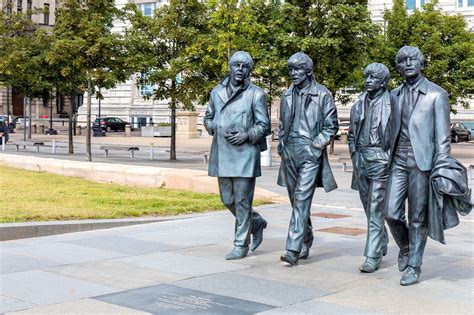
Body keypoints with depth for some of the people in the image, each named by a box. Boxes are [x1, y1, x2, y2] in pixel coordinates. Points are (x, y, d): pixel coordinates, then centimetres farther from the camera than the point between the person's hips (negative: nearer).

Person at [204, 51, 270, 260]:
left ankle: (241, 245, 8)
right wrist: (217, 130, 1)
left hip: (245, 154, -5)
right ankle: (257, 223, 36)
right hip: (222, 154, 5)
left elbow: (264, 126, -1)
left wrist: (246, 135, -16)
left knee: (242, 200, -2)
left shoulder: (256, 94, -2)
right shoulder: (217, 92, 11)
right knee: (228, 199, 12)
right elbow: (208, 118, 21)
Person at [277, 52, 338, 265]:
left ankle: (294, 249, -18)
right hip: (289, 152, 6)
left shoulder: (322, 94, -2)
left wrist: (316, 145, -10)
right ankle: (305, 243, 26)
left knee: (302, 199, -14)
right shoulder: (287, 96, 14)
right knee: (296, 200, 12)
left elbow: (331, 125, -1)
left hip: (310, 153, -6)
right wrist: (281, 144, 10)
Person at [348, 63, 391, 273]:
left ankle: (373, 256, -6)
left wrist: (389, 158, -10)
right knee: (368, 207, 16)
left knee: (376, 209, -8)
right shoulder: (359, 104, 12)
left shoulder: (391, 104, -6)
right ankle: (382, 244, 34)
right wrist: (354, 156, 11)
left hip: (380, 159, -6)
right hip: (361, 159, 6)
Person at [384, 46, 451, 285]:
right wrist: (389, 158, 15)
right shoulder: (395, 95, 15)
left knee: (417, 218, 0)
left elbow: (443, 135, -3)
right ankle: (405, 247, 28)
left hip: (422, 162, -4)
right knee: (391, 213, -1)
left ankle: (414, 267, 11)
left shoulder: (436, 94, 0)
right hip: (399, 162, 4)